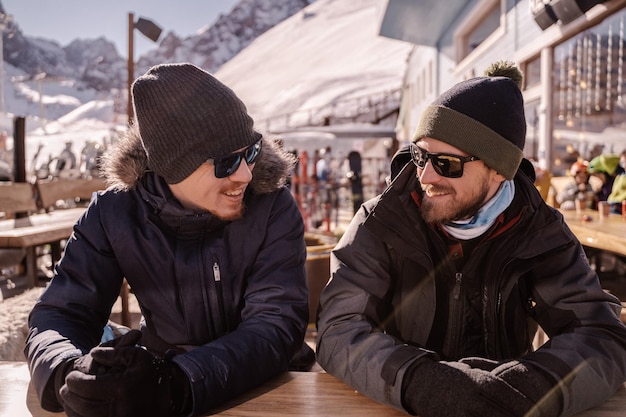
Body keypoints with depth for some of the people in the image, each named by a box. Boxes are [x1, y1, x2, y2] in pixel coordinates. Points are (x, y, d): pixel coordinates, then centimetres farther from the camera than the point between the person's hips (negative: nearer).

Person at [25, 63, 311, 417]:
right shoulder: (114, 214, -9)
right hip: (160, 376, 2)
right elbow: (61, 313, -8)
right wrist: (71, 372, -32)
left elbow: (277, 322, -22)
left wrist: (178, 386, -38)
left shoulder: (273, 209, -14)